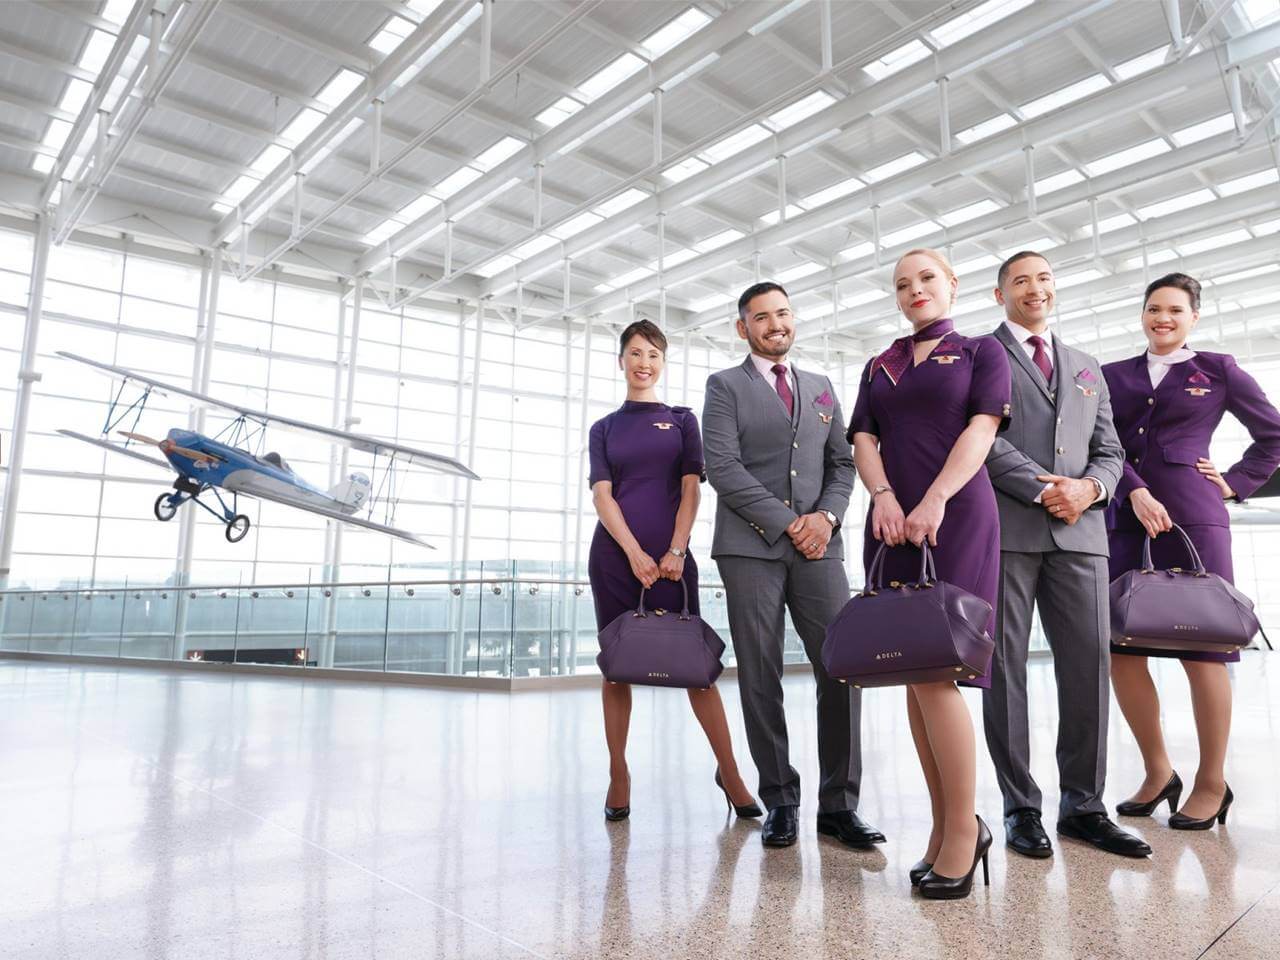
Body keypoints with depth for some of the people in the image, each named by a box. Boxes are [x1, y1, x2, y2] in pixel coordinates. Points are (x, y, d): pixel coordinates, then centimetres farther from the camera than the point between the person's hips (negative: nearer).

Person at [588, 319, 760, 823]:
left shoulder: (682, 419, 12)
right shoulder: (604, 428, 13)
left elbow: (690, 488, 3)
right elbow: (602, 495, 1)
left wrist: (675, 551, -10)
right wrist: (635, 553, -12)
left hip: (671, 557, -1)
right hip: (615, 556, 1)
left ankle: (729, 772, 8)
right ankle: (618, 776, 14)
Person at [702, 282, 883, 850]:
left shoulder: (821, 388, 20)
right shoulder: (725, 386, 7)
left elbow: (842, 461, 15)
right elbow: (722, 466, -5)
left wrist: (827, 515, -4)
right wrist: (787, 522, -10)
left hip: (817, 546, 3)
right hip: (750, 547, -3)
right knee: (760, 677, 1)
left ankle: (838, 803, 7)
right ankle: (779, 800, 14)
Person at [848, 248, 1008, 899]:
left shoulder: (981, 352, 10)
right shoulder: (878, 368, 21)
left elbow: (981, 430, -4)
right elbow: (863, 438, 10)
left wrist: (935, 501, -17)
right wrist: (883, 495, -10)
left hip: (957, 520, -4)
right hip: (893, 525, 5)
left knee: (935, 669, -13)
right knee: (914, 674, 3)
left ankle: (964, 827, 2)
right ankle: (944, 825, 13)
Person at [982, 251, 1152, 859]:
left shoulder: (1086, 368, 24)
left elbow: (1109, 451, 18)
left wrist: (1089, 487, -4)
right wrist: (1041, 490, -13)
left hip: (1080, 532, 5)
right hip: (1005, 529, -4)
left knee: (1089, 665, 2)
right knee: (1005, 668, 0)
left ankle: (1083, 805, 15)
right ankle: (1020, 808, 10)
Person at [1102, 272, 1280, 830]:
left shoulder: (1217, 370, 10)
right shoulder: (1115, 376, 14)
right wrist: (1136, 492, -12)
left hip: (1191, 517, -2)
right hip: (1125, 519, 3)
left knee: (1201, 649, -1)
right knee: (1120, 648, -1)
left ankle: (1212, 783, 13)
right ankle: (1158, 772, 15)